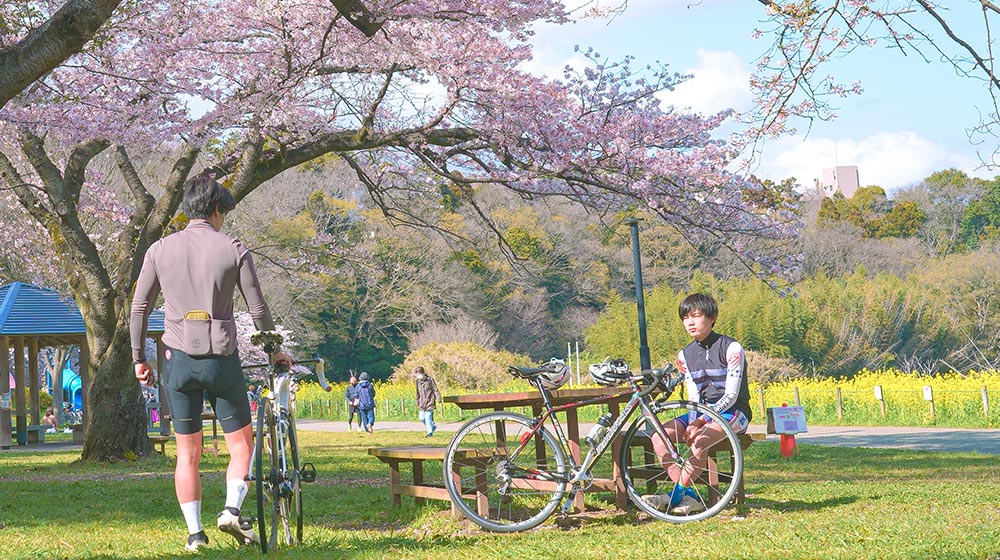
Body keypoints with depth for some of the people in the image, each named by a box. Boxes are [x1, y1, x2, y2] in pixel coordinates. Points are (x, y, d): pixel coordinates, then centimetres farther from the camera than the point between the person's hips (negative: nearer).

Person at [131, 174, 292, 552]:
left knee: (187, 453, 8)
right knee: (241, 443, 11)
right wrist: (275, 351, 15)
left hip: (177, 359, 2)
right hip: (221, 359, -2)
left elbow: (139, 307, 5)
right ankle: (232, 510, -8)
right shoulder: (233, 250, -2)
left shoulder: (160, 249, 4)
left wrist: (139, 359, 14)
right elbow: (258, 309, 1)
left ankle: (195, 534, 7)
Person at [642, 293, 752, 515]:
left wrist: (702, 421, -25)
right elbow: (694, 397, 6)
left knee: (699, 442, -36)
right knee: (659, 437, -17)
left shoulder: (731, 348, -11)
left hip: (733, 413, -7)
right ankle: (689, 496, -21)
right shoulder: (685, 355, 8)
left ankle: (676, 495, -21)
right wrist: (693, 422, -15)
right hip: (704, 412, 7)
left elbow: (731, 396, -16)